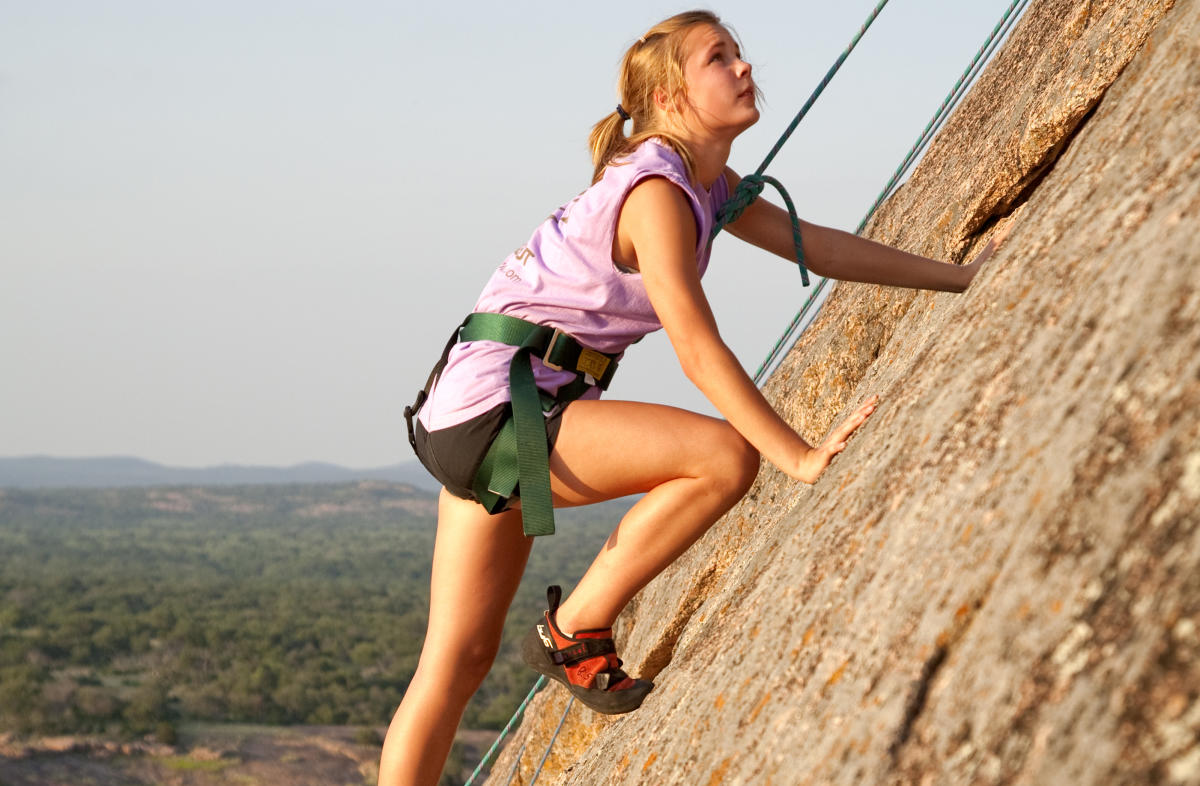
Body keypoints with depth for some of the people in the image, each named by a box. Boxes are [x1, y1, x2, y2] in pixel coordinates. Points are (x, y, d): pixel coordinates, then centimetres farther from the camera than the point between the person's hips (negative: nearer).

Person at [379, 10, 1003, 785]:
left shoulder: (707, 181, 11)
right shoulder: (656, 191, -17)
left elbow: (815, 243, 17)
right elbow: (698, 350, -22)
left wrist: (962, 276, 17)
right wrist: (798, 457, -23)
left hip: (478, 418, 10)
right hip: (495, 406, -10)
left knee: (461, 658, 8)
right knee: (724, 453, -20)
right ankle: (576, 632, -9)